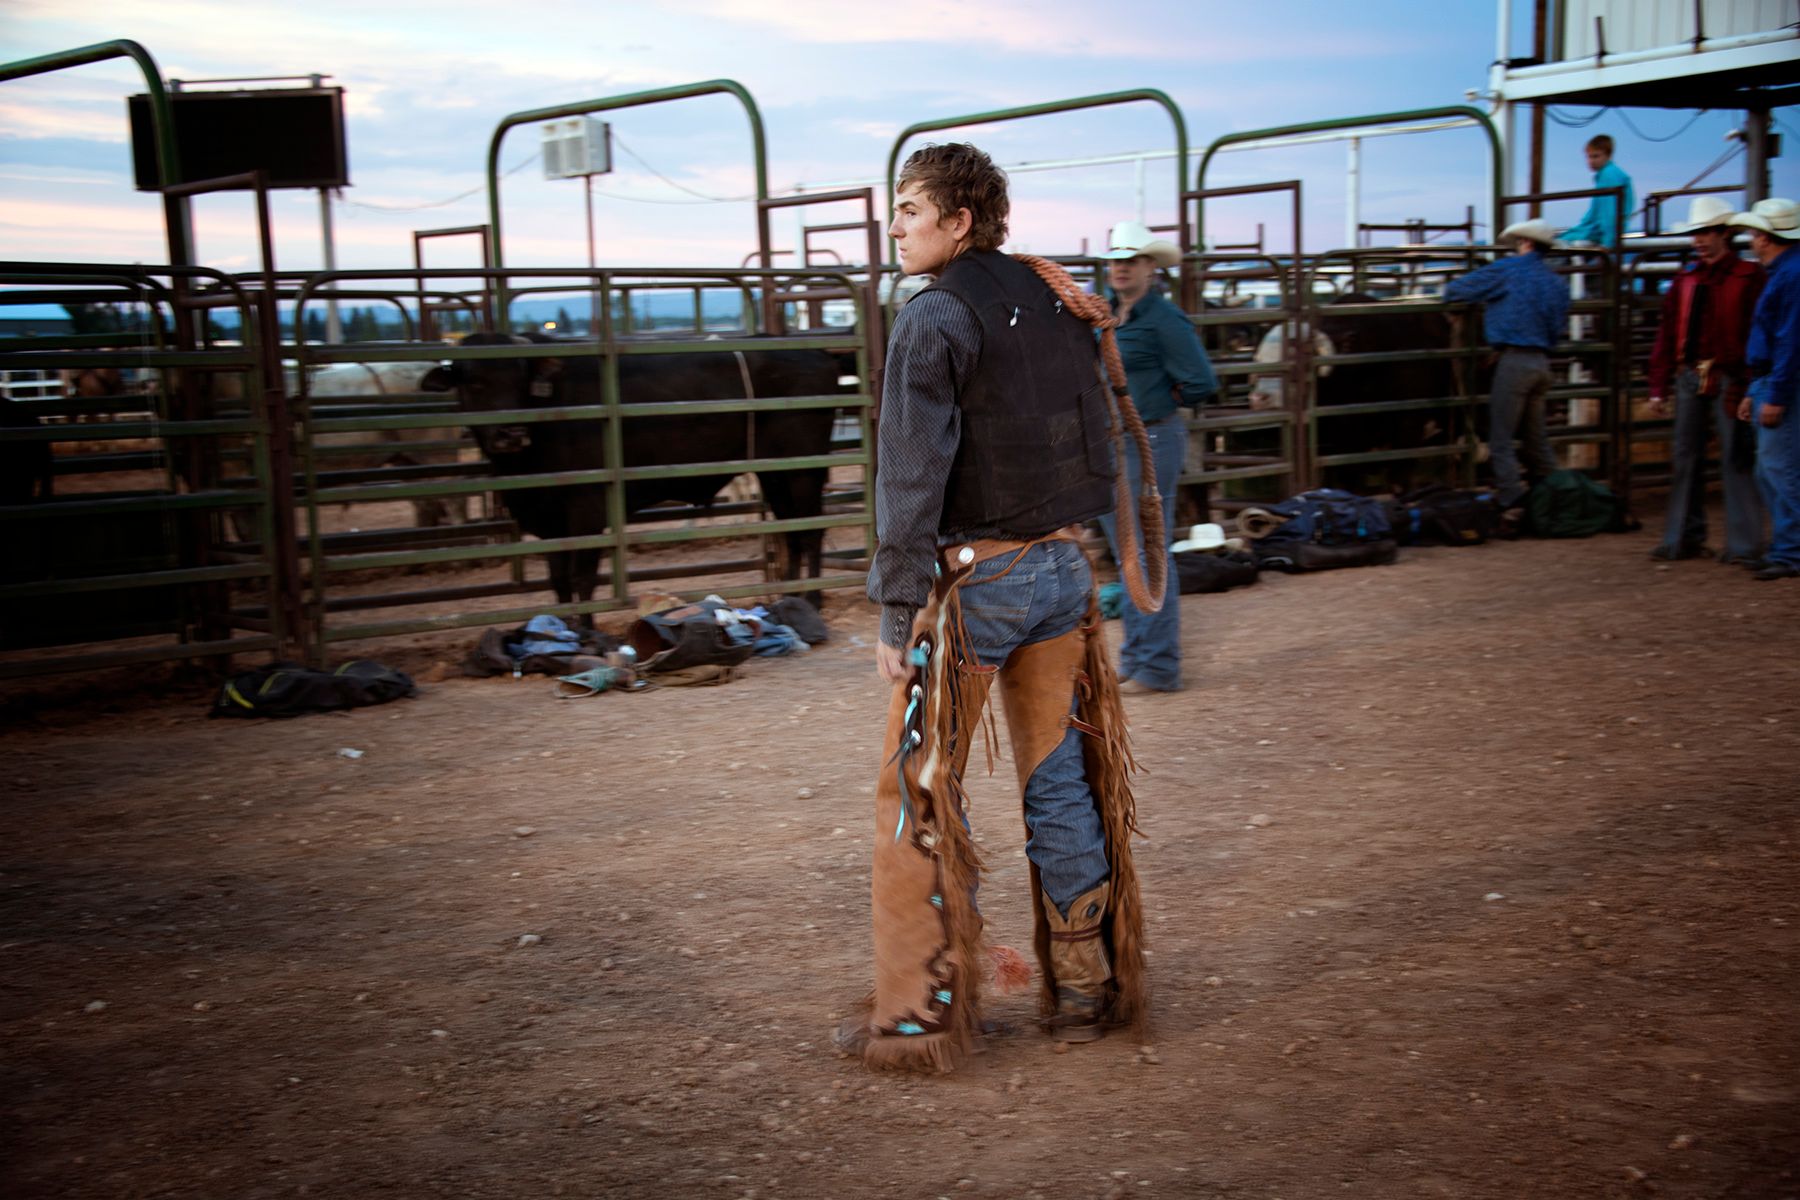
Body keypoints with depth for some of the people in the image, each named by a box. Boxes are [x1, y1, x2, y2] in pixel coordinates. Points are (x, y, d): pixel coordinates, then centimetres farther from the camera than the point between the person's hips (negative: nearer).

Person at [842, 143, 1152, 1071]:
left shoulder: (933, 321, -12)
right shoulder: (1053, 301, 9)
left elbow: (914, 478, -16)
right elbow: (1098, 431, 14)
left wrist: (896, 611, -13)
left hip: (974, 579, -7)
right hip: (1063, 568, 7)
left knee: (920, 795, 2)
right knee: (1060, 783, 13)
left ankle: (921, 1014, 6)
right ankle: (1087, 988, 21)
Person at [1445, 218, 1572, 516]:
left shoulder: (1507, 269, -4)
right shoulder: (1556, 282, 16)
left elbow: (1457, 290, -1)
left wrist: (1448, 293, 22)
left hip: (1515, 359, -7)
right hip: (1542, 361, 7)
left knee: (1500, 440, -4)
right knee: (1536, 437, 15)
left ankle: (1511, 506, -10)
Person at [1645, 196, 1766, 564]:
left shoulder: (1748, 277, -2)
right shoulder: (1686, 280, 12)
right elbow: (1667, 336, 13)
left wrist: (1746, 384, -14)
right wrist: (1659, 387, 8)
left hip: (1728, 379, -5)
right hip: (1689, 378, 5)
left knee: (1737, 458, -4)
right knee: (1686, 459, 9)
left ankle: (1744, 545, 0)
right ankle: (1684, 538, 18)